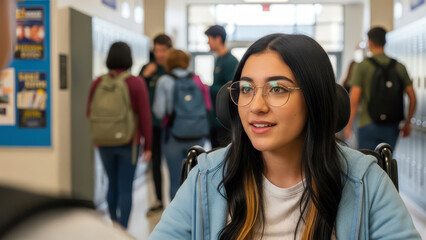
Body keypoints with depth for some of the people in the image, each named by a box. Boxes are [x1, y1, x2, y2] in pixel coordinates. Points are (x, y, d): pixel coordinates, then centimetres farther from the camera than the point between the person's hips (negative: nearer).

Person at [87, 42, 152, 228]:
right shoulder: (136, 83, -9)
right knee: (125, 188, 1)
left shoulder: (98, 83, -1)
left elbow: (89, 113, 7)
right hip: (128, 142, -3)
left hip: (104, 142, 3)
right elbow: (145, 117, -9)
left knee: (112, 184, 19)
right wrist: (147, 145, -2)